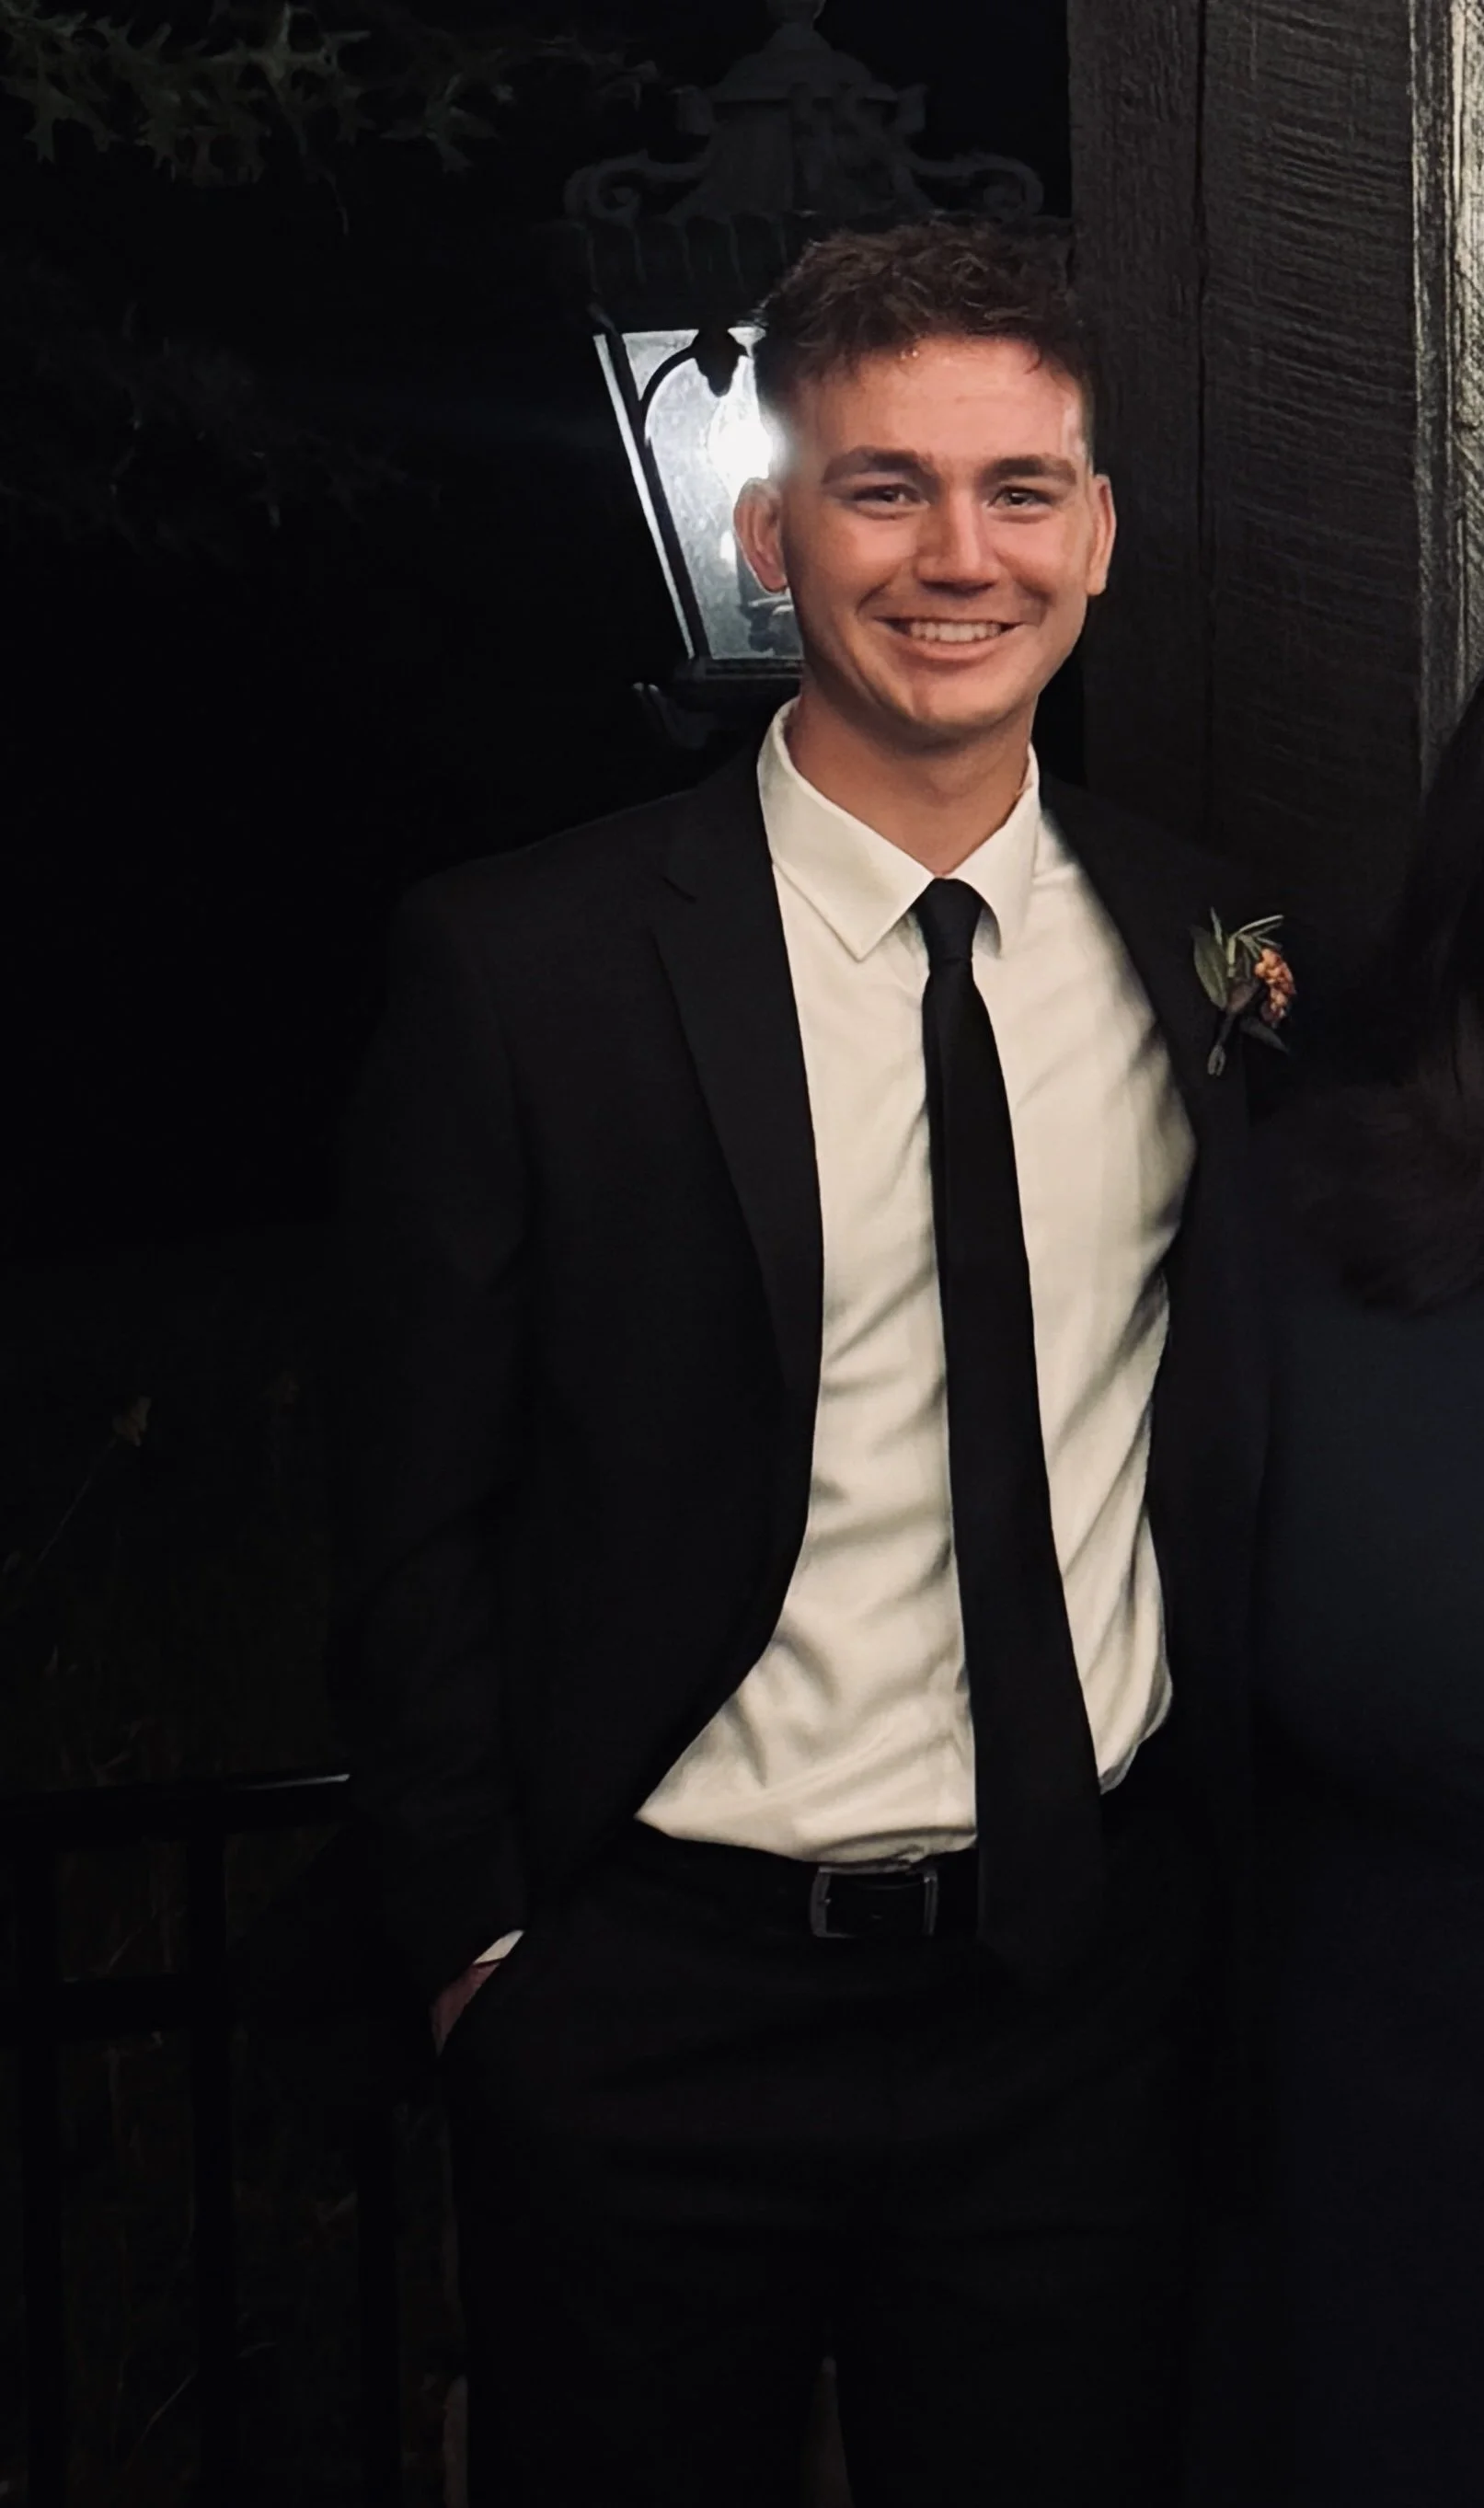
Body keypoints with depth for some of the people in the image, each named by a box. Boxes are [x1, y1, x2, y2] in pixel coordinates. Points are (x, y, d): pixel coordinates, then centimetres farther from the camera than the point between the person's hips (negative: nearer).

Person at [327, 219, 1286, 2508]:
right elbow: (411, 1521, -5)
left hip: (1089, 1980, 3)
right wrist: (482, 1947, -4)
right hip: (653, 2007, -3)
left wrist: (1211, 1863, 9)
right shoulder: (526, 964, -10)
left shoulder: (1196, 943, 1)